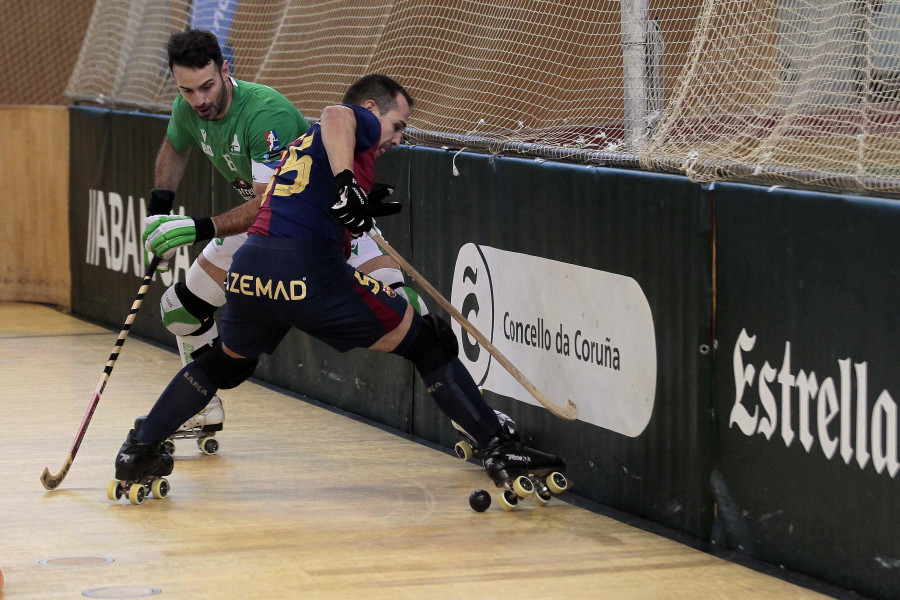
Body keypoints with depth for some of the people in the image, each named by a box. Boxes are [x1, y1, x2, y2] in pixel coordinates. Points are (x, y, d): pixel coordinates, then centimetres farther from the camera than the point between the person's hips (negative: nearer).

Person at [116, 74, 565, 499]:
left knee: (228, 361, 34)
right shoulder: (361, 122, 11)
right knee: (427, 343, 3)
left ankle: (138, 452, 35)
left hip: (247, 269, 7)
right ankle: (500, 450, -1)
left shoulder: (303, 145, 33)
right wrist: (346, 182, -26)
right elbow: (335, 115, -12)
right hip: (309, 269, -7)